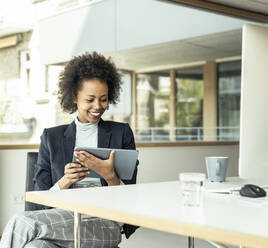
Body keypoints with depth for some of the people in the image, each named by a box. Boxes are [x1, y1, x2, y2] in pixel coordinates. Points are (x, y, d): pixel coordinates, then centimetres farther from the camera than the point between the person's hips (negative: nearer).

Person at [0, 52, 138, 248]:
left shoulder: (122, 133, 10)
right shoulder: (52, 137, 14)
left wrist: (110, 176, -15)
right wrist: (64, 182, -13)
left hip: (104, 224, -2)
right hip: (61, 222, 2)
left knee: (22, 223, -29)